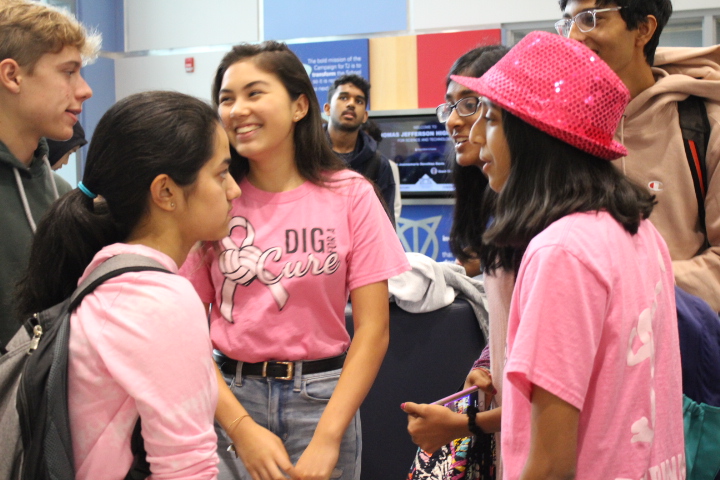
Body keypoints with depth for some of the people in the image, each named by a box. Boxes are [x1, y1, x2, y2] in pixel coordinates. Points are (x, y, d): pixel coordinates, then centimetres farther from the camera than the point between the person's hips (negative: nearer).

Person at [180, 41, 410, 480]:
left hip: (323, 397, -1)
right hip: (230, 396, 1)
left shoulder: (349, 195, -6)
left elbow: (373, 329, -8)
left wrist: (327, 438, -14)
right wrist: (242, 428, -14)